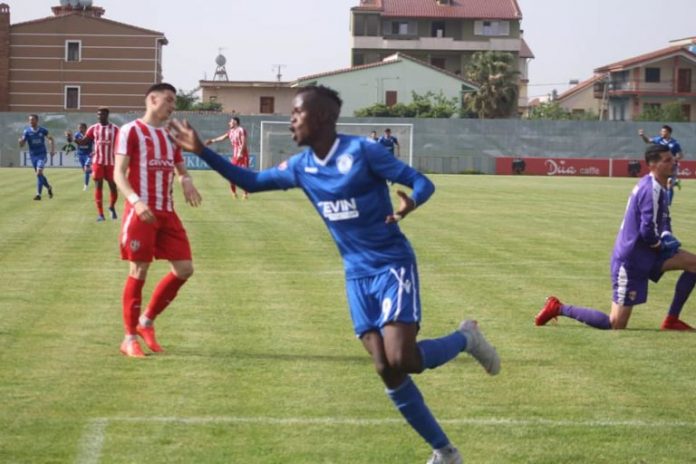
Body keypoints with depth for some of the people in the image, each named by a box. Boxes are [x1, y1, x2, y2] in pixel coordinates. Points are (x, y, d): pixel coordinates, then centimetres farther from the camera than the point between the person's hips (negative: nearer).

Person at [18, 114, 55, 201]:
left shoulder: (42, 130, -5)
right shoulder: (27, 131, -5)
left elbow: (50, 139, 12)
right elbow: (22, 145, -8)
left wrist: (52, 149, 2)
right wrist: (21, 141, -31)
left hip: (42, 155, -3)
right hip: (33, 156, 3)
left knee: (39, 173, -18)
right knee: (39, 174, 12)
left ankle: (38, 194, -16)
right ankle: (49, 187, 38)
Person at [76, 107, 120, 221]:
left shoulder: (115, 129, -1)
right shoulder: (93, 128, 3)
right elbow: (85, 142, -1)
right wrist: (73, 140, -19)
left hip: (111, 162, 0)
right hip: (98, 162, 0)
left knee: (113, 185, 5)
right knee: (98, 186, -5)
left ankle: (112, 207, 33)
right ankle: (100, 214, -3)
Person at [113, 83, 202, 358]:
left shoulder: (170, 136, 18)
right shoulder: (131, 131, -4)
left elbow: (181, 170, 21)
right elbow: (119, 173, -10)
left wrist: (186, 181, -5)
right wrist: (136, 201, -26)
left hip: (167, 212, 7)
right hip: (141, 212, -7)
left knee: (184, 269, 3)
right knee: (138, 271, -4)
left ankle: (147, 322, 18)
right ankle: (130, 338, 6)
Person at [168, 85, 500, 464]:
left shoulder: (362, 151, -15)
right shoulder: (301, 167, 5)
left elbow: (422, 182, -14)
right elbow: (252, 182, 14)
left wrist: (411, 201, -37)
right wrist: (203, 152, 7)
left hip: (393, 266, -6)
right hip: (357, 276, 6)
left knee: (401, 360, -20)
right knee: (386, 370, -1)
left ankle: (465, 338, 11)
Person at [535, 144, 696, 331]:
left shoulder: (657, 187, 9)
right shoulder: (652, 190, -21)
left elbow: (660, 219, 22)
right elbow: (647, 231, -27)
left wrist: (666, 236, 1)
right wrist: (661, 245, -7)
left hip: (644, 254, 10)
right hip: (631, 260, -10)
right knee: (615, 324, -6)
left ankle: (671, 320, 5)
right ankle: (559, 308, 6)